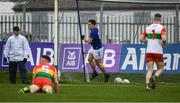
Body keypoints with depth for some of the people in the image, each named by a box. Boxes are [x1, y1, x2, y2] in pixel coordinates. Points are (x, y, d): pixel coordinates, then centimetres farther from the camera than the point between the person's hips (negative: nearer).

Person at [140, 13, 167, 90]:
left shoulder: (148, 28, 7)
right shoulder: (162, 28, -6)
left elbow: (141, 39, 6)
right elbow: (164, 39, -19)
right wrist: (164, 44, 2)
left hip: (149, 52, 3)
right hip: (158, 52, -3)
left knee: (149, 70, 3)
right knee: (160, 69, 13)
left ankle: (147, 85, -18)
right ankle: (154, 78, -17)